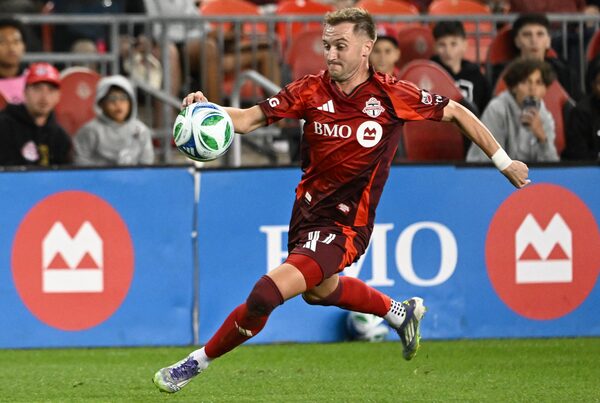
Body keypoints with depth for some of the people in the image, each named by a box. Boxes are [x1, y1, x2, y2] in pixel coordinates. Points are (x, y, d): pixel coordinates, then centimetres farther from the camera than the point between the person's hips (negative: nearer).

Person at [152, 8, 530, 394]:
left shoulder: (392, 96, -16)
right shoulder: (311, 91, -8)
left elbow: (456, 112, -2)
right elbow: (247, 119, -8)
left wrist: (504, 162, 3)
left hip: (345, 226, -6)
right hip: (307, 212, 6)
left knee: (266, 294, -20)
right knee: (319, 289, 32)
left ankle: (197, 362, -2)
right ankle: (401, 312, 56)